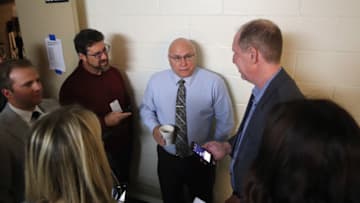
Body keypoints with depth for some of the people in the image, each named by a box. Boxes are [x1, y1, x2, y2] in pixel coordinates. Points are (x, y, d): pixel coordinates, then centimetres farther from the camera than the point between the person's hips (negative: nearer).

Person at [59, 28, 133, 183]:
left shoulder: (114, 73, -3)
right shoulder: (71, 87, -21)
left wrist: (129, 136, 5)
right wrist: (104, 122, -27)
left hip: (123, 145, 5)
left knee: (123, 185, 25)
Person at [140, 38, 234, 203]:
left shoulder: (214, 82, -16)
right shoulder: (156, 81, -8)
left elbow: (225, 121, -7)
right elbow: (146, 108, 6)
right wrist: (154, 128, -13)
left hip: (200, 159, -1)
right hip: (167, 157, 2)